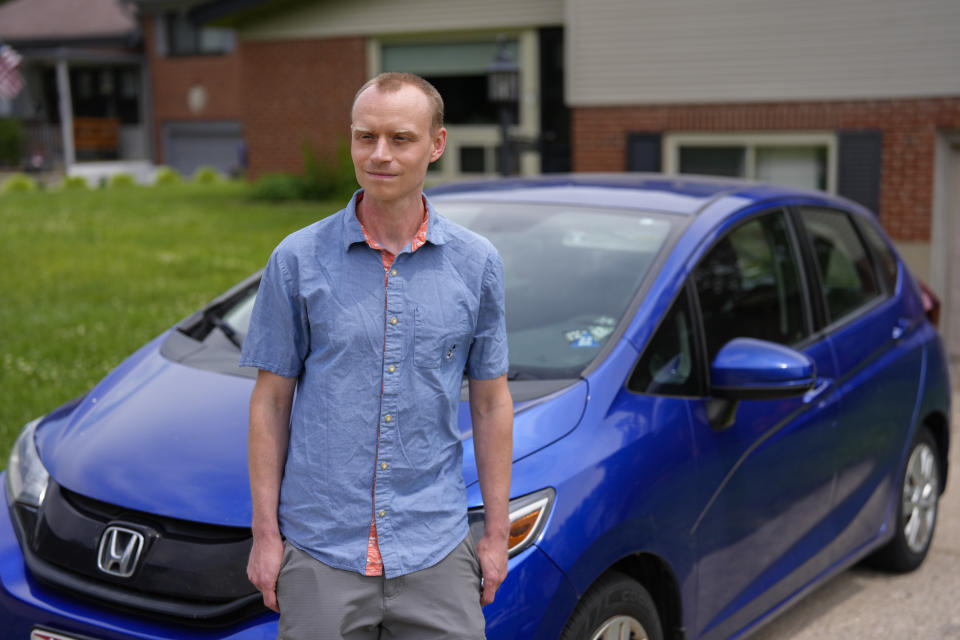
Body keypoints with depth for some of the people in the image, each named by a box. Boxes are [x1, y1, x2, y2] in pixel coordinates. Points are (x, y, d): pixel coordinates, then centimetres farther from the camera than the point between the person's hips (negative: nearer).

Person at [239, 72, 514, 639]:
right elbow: (271, 400, 3)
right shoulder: (298, 259, -2)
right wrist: (266, 531, 0)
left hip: (435, 552, 1)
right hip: (320, 554, -1)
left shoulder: (476, 262, 2)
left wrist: (497, 533, 5)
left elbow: (491, 402, 7)